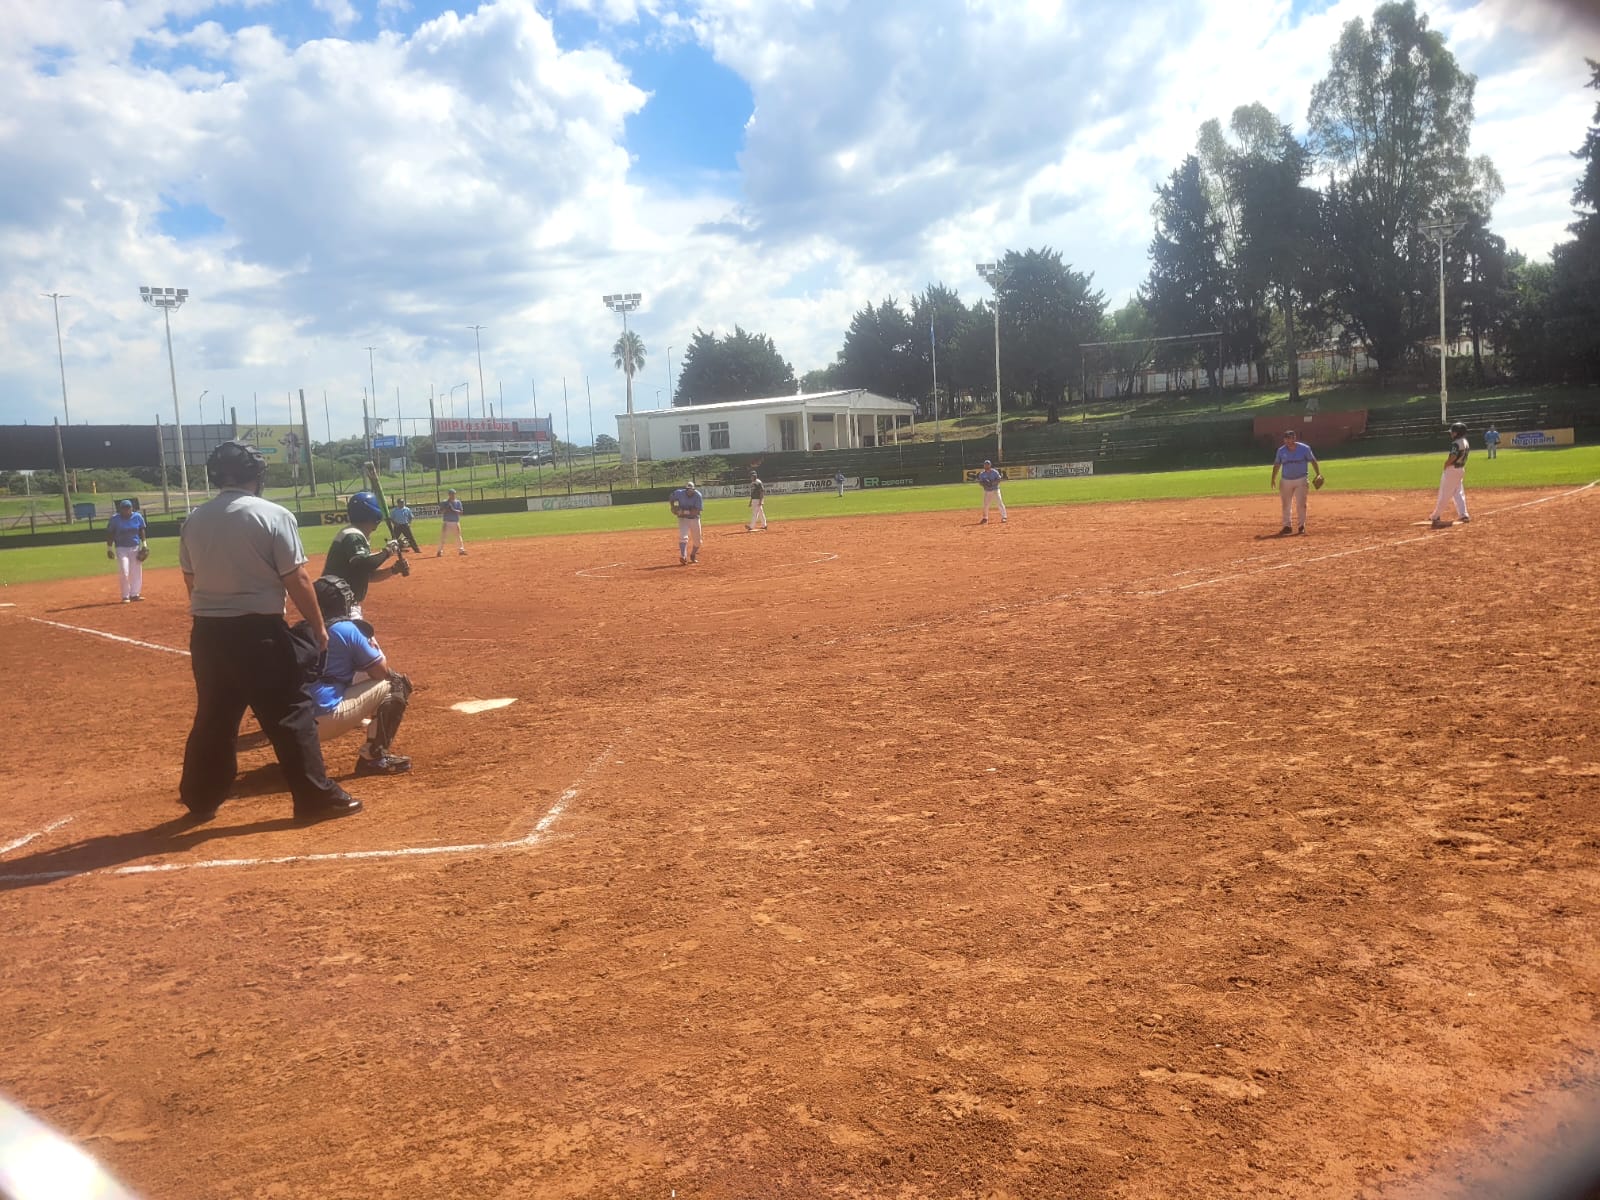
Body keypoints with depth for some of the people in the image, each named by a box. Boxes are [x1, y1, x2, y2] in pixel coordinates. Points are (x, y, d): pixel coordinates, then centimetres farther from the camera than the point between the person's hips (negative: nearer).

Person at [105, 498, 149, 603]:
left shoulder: (138, 517, -1)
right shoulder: (115, 519, -8)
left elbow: (142, 531, 9)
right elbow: (110, 534, -2)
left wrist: (144, 544, 1)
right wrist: (109, 549, -4)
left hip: (136, 548, 3)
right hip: (121, 548, -3)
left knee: (137, 572, 5)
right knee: (124, 572, -9)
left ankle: (134, 594, 14)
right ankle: (125, 596, 0)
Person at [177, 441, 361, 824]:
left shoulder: (194, 520, 6)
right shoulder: (274, 515, -10)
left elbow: (191, 581, 13)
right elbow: (297, 580, -11)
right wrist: (318, 626, -2)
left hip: (207, 632, 6)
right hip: (258, 631, -6)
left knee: (213, 718, 17)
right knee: (291, 713, 1)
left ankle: (200, 800, 26)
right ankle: (317, 797, 4)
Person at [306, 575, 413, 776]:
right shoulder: (347, 629, -4)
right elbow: (382, 672, 0)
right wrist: (370, 641, 16)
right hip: (326, 719, -7)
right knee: (397, 684, 4)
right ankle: (373, 756, -3)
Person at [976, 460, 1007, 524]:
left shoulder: (995, 472, -5)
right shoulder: (982, 474, 3)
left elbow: (998, 480, -9)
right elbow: (980, 482, 2)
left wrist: (991, 483, -23)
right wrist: (984, 483, -20)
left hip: (995, 490, -3)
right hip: (987, 491, 3)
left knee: (1000, 503, -9)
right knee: (985, 505, 2)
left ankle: (1003, 517, -7)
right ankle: (985, 518, 15)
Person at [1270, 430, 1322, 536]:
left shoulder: (1304, 448, -7)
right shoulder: (1281, 450, 0)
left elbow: (1313, 461, -4)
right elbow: (1277, 465, 8)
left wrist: (1318, 474, -15)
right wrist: (1273, 479, 0)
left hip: (1301, 480, -3)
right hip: (1286, 481, 3)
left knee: (1300, 504, -3)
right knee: (1286, 505, 6)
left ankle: (1301, 526, 9)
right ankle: (1287, 526, 14)